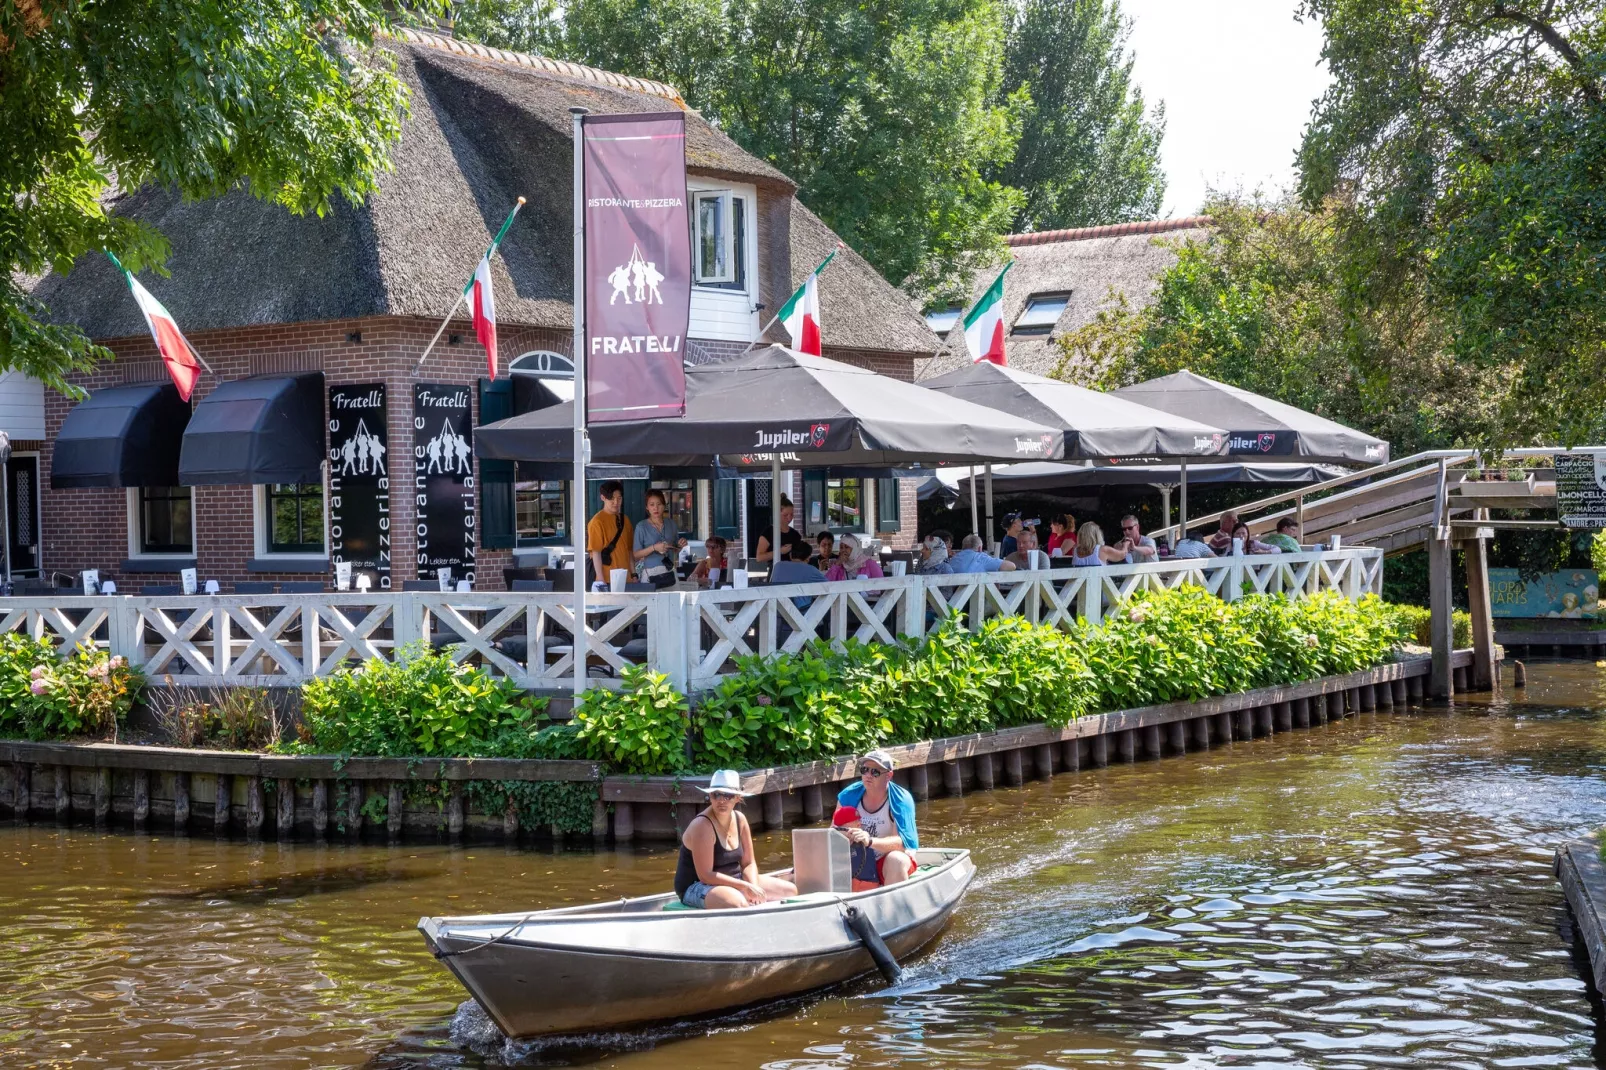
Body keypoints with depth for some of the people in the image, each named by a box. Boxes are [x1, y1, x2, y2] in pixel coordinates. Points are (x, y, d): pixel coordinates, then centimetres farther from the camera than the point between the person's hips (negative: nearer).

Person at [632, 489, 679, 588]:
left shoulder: (670, 523, 8)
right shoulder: (641, 527, -2)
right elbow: (636, 555, -5)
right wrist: (654, 547, -17)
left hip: (670, 573, 3)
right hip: (651, 574, -3)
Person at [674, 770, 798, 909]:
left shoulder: (740, 819, 3)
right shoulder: (702, 825, -20)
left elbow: (748, 863, 8)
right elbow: (705, 875, -24)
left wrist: (754, 888, -13)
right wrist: (746, 887, -24)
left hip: (732, 881, 9)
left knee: (790, 890, 3)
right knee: (737, 902, -41)